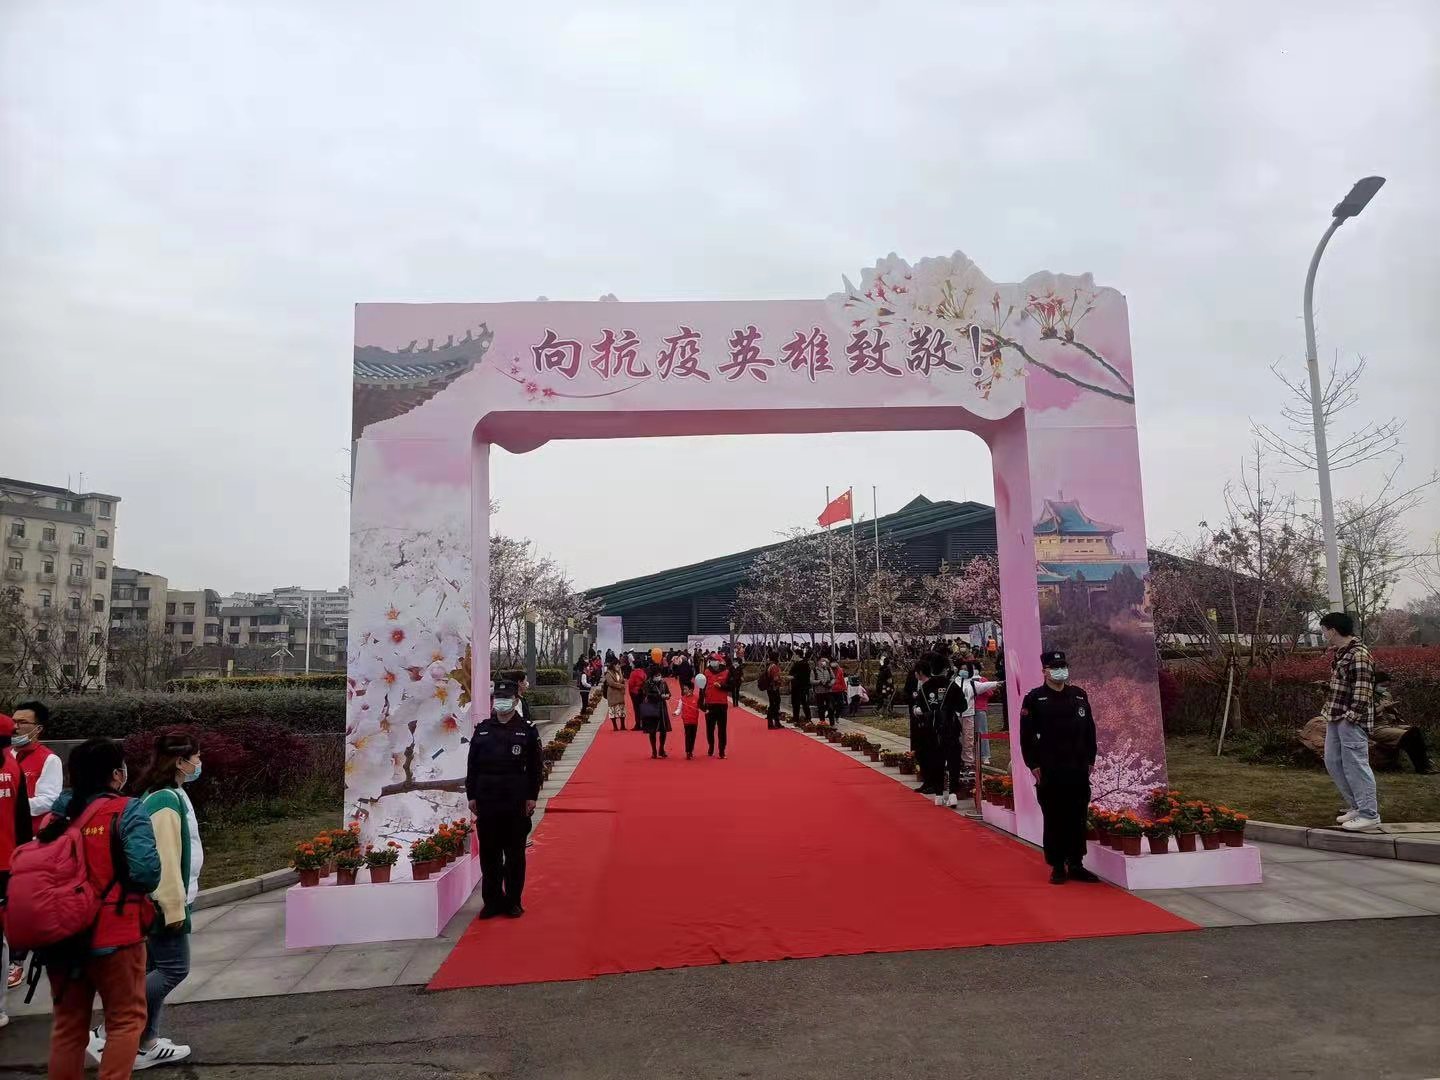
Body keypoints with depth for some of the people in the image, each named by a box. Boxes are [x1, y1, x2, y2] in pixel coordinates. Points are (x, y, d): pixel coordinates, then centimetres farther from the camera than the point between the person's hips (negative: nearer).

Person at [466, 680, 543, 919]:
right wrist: (471, 796, 3)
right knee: (488, 853, 7)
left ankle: (513, 901, 15)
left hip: (516, 802, -2)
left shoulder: (527, 731, 1)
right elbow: (472, 765, 8)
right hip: (486, 801, 2)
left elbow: (535, 767, 1)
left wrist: (532, 797, -4)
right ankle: (492, 900, 18)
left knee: (515, 854, 5)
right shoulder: (481, 730, 8)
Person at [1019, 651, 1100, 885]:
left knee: (1078, 819, 8)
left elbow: (1090, 730, 14)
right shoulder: (1034, 699, -4)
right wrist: (1033, 765, -8)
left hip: (1079, 770, 4)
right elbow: (1026, 736, -5)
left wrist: (1090, 760, 9)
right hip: (1048, 772, -4)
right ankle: (1057, 867, 12)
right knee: (1054, 820, 2)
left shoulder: (1079, 695, 10)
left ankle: (1076, 865, 20)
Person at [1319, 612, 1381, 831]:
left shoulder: (1358, 654, -16)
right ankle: (1357, 806, 24)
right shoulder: (1341, 653, 13)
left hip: (1351, 720, -10)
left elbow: (1362, 689, -20)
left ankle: (1369, 814, 4)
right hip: (1335, 718, 10)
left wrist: (1351, 716, -20)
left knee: (1355, 765, -4)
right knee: (1333, 763, 13)